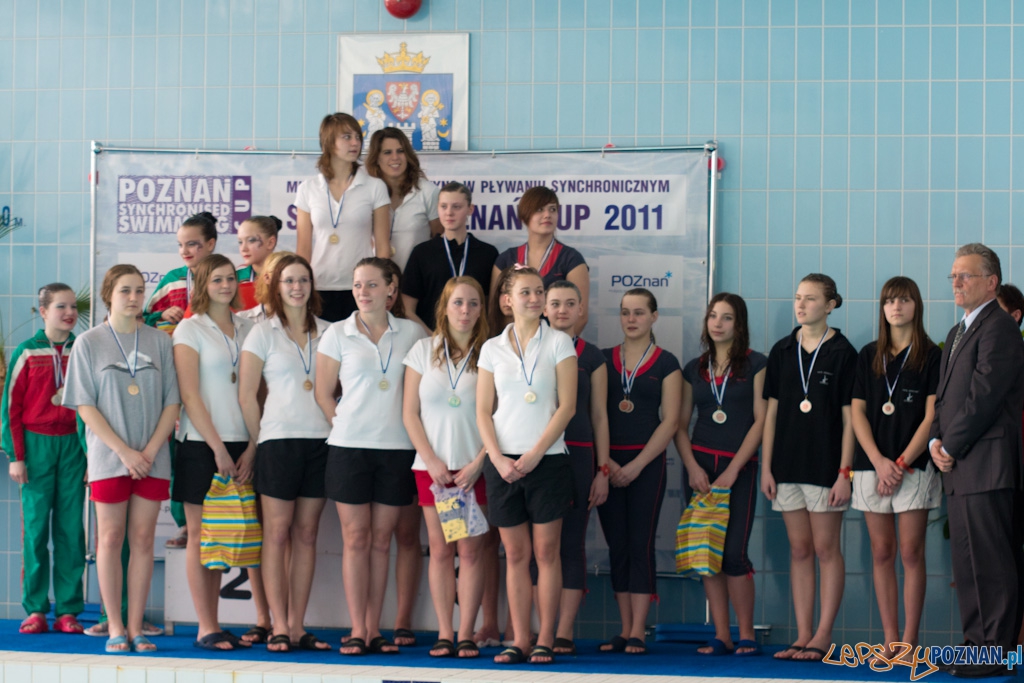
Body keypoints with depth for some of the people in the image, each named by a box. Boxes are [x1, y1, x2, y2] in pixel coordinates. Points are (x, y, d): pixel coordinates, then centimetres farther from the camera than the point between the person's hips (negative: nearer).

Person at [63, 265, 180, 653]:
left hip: (152, 459, 2)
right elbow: (85, 407, -4)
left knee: (143, 539, 2)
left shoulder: (160, 342, 6)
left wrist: (150, 451, -9)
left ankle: (135, 627, 6)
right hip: (108, 457, -2)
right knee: (111, 538, 0)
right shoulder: (89, 343, 1)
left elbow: (172, 402, 4)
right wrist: (124, 451, -12)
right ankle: (115, 628, 5)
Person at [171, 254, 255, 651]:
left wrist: (252, 447, -2)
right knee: (200, 534, -1)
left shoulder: (247, 329, 13)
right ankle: (205, 629, 1)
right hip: (201, 444, -4)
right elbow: (190, 395, -6)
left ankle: (213, 625, 9)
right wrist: (218, 447, -12)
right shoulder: (190, 329, 1)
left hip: (240, 445, 4)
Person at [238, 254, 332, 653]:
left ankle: (297, 626, 9)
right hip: (279, 440, -3)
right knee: (277, 533, -3)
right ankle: (279, 627, 0)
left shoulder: (326, 332, 11)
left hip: (320, 441, 3)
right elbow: (246, 395, 0)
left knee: (306, 534, 5)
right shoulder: (263, 333, 2)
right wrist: (259, 442, -1)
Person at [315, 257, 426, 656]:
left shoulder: (411, 334, 7)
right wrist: (347, 427, 2)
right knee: (356, 537, -1)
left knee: (381, 539, 5)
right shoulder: (337, 335, 4)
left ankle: (373, 629, 9)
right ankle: (357, 630, 1)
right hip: (349, 447, -1)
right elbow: (323, 394, 7)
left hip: (396, 447, 1)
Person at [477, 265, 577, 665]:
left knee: (546, 551, 0)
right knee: (515, 553, 5)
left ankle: (545, 639, 4)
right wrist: (497, 458, -8)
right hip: (503, 463, 2)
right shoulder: (492, 348, 9)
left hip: (546, 460, -2)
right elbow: (483, 411, 7)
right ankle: (519, 639, 8)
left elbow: (566, 406, -4)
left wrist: (534, 455, -11)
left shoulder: (559, 343, 2)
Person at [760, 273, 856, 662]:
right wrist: (766, 467, 5)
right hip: (788, 465, 4)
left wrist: (845, 472, -11)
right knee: (799, 550, 7)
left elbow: (849, 418, -5)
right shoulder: (782, 352, 9)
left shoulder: (842, 353, -3)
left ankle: (823, 637, 3)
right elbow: (772, 413, 10)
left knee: (826, 549, -1)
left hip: (825, 465, -4)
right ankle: (803, 636, 10)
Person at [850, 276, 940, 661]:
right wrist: (879, 462, -6)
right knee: (882, 553, 3)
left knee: (911, 554, -4)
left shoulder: (931, 355, 2)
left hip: (914, 466, -3)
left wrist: (901, 463, -11)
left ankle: (909, 640, -1)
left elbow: (932, 416, -4)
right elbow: (857, 413, 7)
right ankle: (889, 639, 6)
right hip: (872, 466, 3)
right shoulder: (868, 356, 12)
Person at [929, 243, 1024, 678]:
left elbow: (983, 397, -17)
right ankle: (978, 644, 17)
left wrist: (951, 448, -11)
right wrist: (937, 440, 4)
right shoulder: (958, 334, 22)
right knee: (968, 565, 12)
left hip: (987, 467, -10)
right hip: (959, 468, 10)